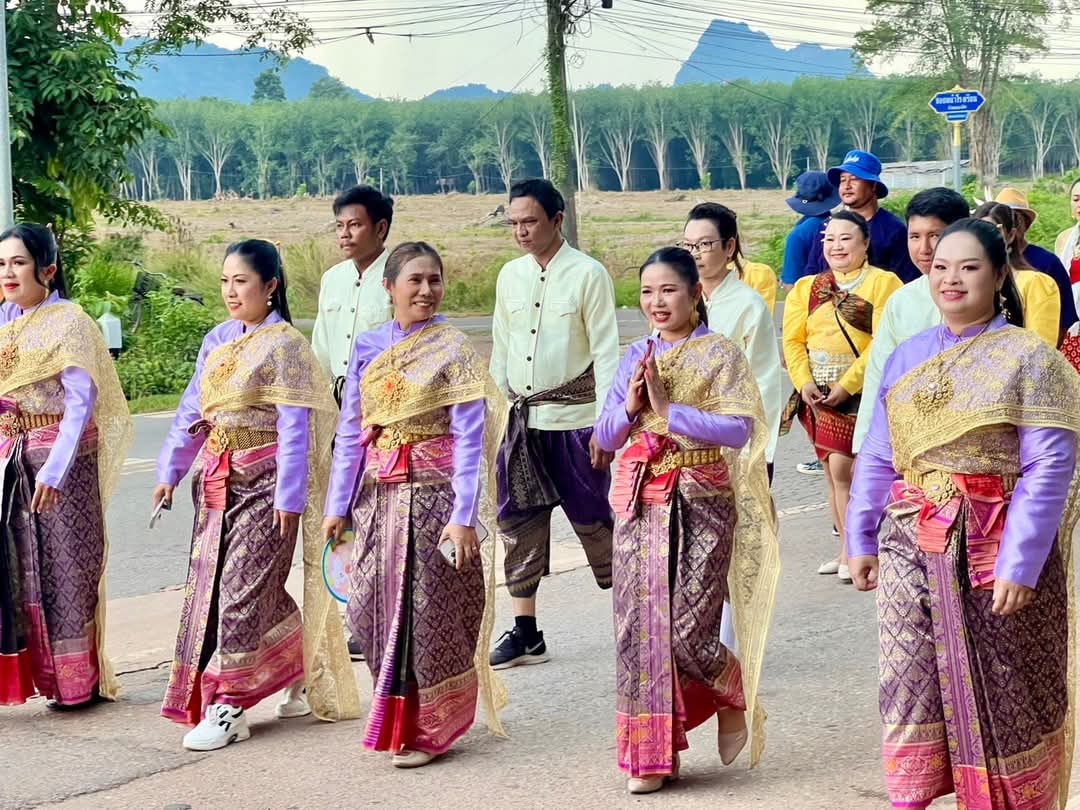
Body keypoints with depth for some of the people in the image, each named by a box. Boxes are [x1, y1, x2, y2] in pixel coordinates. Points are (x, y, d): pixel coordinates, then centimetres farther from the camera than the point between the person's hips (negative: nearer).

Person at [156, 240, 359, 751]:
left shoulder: (284, 345, -10)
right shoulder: (217, 341, 11)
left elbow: (294, 429, -13)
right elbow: (192, 410, 15)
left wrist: (290, 497, -16)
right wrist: (170, 471, 11)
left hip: (263, 480, -8)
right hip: (217, 479, 8)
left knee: (243, 587, -7)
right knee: (209, 583, 10)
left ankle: (229, 706, -2)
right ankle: (304, 677, 24)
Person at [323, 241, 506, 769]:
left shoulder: (453, 350, -5)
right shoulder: (368, 348, 7)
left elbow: (469, 438, -9)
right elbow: (351, 432, 10)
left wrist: (464, 515, -15)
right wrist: (338, 505, 7)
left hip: (433, 493, -4)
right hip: (378, 495, 4)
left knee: (427, 609, -1)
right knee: (369, 607, 4)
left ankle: (428, 728, 13)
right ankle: (398, 713, 25)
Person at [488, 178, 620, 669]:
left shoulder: (588, 274, -7)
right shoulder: (510, 276, 9)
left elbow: (606, 353, -9)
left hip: (574, 418, -5)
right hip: (522, 419, 6)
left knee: (592, 520, 0)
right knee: (518, 519, 5)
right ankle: (525, 632, 13)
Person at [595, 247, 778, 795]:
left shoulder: (720, 354, -3)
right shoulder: (637, 356, 11)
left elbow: (740, 429, -16)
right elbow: (605, 436, 11)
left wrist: (668, 409, -18)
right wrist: (630, 406, -9)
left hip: (701, 503, -5)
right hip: (641, 503, 5)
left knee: (688, 628, -10)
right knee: (639, 624, 1)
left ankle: (736, 700, 21)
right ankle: (651, 750, 11)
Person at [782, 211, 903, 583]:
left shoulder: (883, 283, -4)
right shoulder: (806, 288, 13)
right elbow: (793, 340, 7)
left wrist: (846, 385, -18)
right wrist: (805, 382, -10)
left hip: (859, 391, -6)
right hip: (817, 394, 6)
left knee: (841, 469, -12)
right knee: (833, 473, 10)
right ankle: (847, 550, 20)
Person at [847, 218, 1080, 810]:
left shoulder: (1027, 357, -4)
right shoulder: (907, 357, 11)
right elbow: (877, 458, 14)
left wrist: (1020, 562, -17)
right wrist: (861, 539, 8)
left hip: (992, 546, -4)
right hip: (910, 543, 4)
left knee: (998, 691, 4)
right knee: (906, 681, 1)